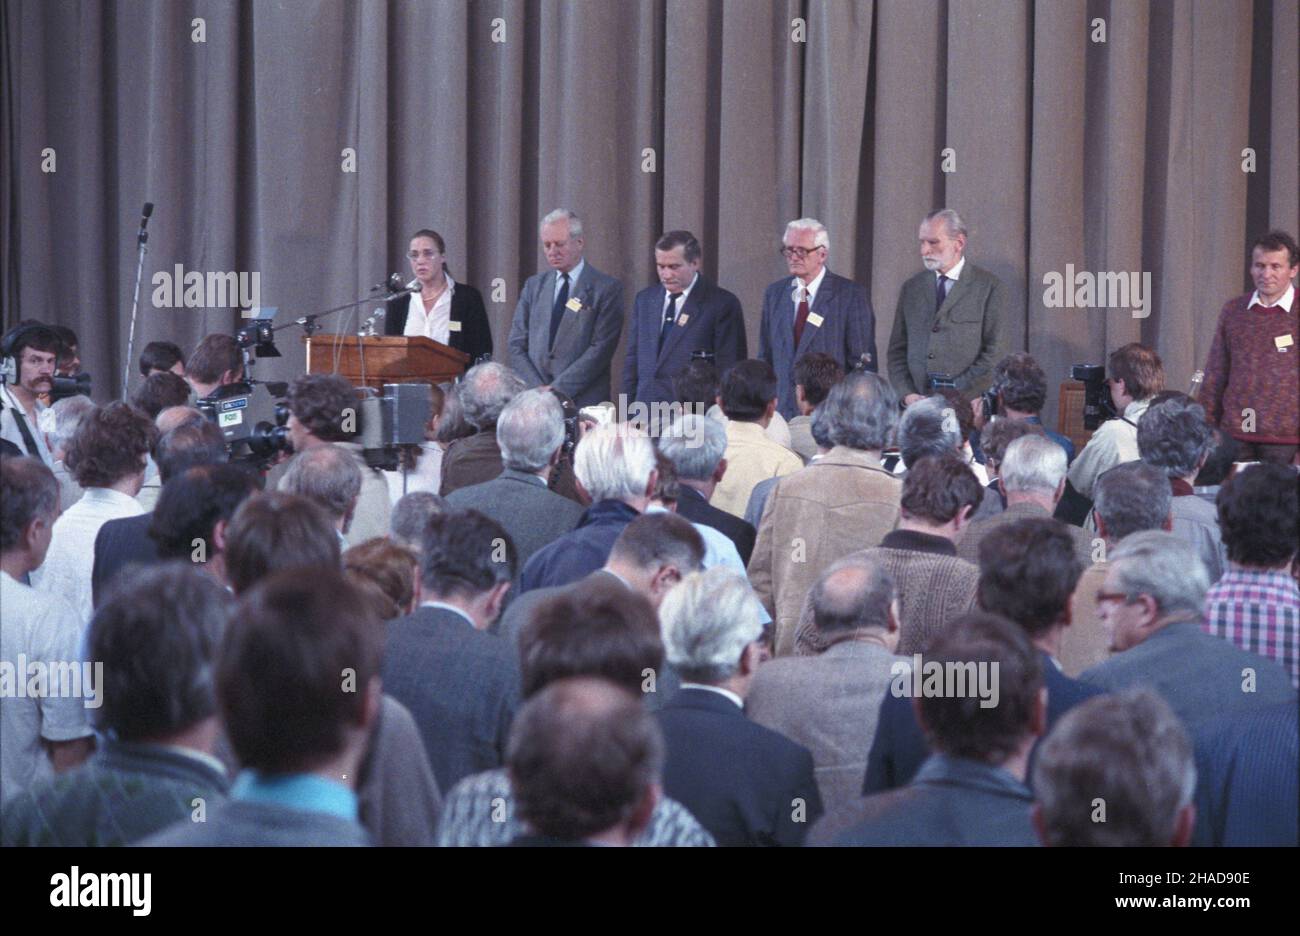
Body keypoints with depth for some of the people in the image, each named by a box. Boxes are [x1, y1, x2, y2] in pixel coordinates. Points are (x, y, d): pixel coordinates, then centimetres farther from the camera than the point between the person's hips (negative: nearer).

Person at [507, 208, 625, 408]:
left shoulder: (607, 289, 1)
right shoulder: (533, 286, 14)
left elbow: (601, 349, -7)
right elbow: (517, 346, 10)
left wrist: (557, 390, -13)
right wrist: (537, 390, -5)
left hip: (584, 404, -3)